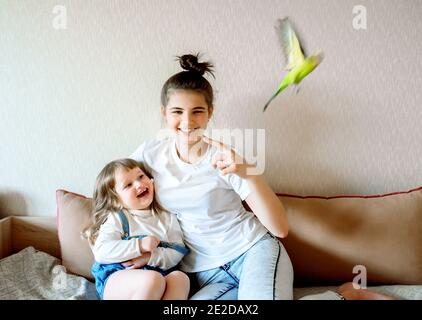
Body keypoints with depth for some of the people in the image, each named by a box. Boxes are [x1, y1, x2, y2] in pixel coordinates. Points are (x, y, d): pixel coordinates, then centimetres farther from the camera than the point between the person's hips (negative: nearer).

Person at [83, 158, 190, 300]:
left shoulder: (167, 217, 14)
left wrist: (149, 257, -13)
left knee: (180, 277, -28)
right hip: (117, 278, -3)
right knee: (153, 279, -33)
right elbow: (101, 252, -10)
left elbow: (178, 252, 5)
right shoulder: (116, 218, 3)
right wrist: (140, 246, -16)